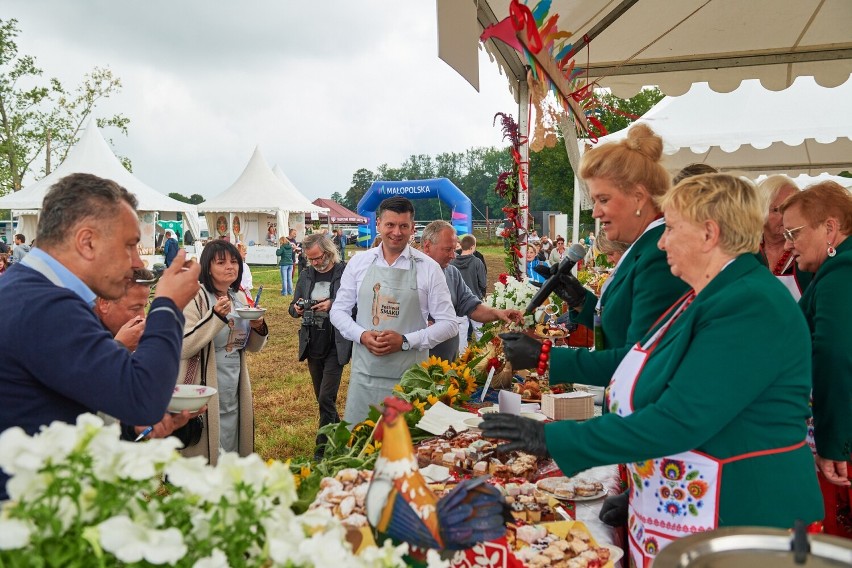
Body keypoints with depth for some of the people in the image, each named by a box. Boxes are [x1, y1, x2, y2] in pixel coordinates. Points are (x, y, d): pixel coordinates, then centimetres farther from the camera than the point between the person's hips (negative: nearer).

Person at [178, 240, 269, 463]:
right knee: (204, 457, 2)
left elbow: (252, 346, 16)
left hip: (235, 392, 7)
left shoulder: (240, 298, 9)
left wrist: (258, 327, -5)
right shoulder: (195, 299, -12)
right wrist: (216, 317, -27)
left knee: (232, 456, 17)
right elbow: (182, 348, -20)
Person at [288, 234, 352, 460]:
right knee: (322, 398, 15)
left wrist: (332, 305, -26)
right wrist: (296, 309, -8)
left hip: (335, 346, -6)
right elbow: (293, 306, 14)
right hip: (313, 345, 6)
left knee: (326, 398, -9)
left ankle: (323, 449, 3)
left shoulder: (346, 273, -9)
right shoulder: (306, 275, 9)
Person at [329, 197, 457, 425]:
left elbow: (448, 324, -1)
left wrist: (405, 341, -13)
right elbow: (338, 310, 11)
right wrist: (362, 335, -8)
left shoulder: (428, 268, -1)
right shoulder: (358, 262, 5)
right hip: (364, 374, 2)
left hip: (409, 377, -2)